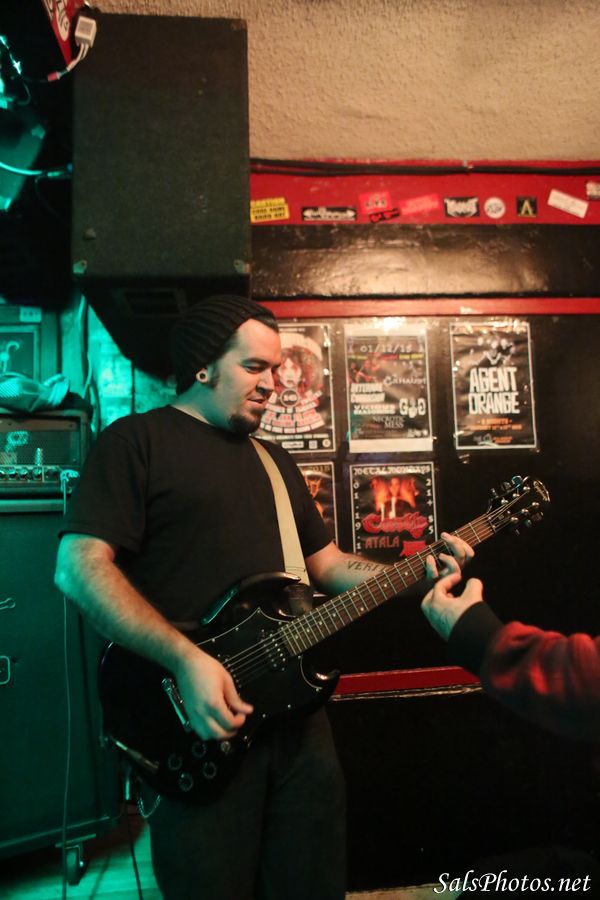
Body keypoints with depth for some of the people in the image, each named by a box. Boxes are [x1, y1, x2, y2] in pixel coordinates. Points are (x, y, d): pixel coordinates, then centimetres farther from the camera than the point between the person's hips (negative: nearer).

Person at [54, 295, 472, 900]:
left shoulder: (274, 461, 17)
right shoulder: (136, 440, -6)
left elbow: (327, 564, 18)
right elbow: (81, 566, -16)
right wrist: (186, 659, -23)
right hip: (196, 727, -6)